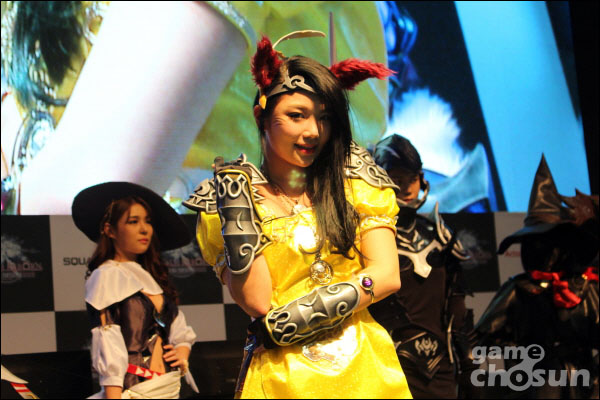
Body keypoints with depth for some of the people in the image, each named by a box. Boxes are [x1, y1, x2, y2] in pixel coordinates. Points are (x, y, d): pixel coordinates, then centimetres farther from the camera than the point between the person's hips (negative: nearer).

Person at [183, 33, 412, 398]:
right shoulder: (229, 195, 0)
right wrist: (236, 207, -14)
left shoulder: (355, 181, 4)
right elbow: (256, 300, -10)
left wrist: (297, 319, -14)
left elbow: (387, 275, -6)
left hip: (363, 367, 2)